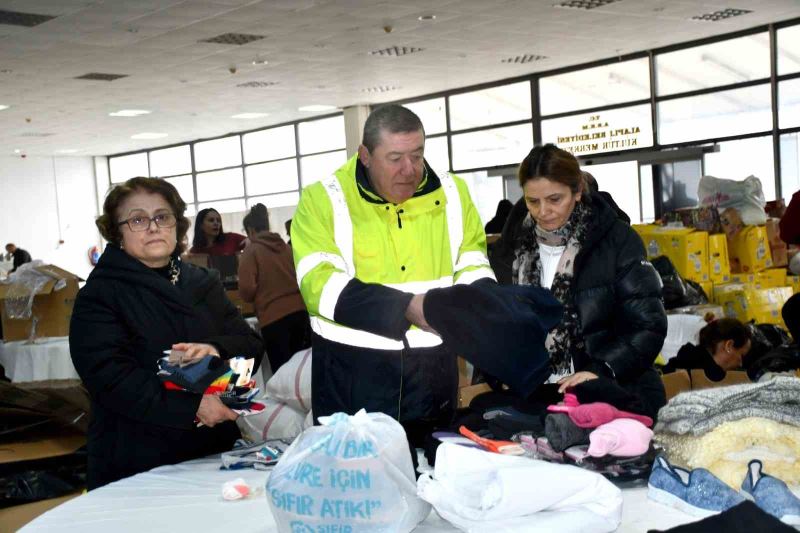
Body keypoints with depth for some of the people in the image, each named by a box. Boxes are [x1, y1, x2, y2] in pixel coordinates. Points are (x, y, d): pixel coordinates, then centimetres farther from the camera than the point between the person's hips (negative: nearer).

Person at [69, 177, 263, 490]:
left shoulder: (203, 283, 11)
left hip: (215, 452, 5)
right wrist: (192, 406, -26)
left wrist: (217, 351, -20)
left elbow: (251, 346, 3)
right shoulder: (99, 295, -5)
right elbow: (109, 376, -18)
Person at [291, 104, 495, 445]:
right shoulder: (323, 199, -8)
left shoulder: (451, 194, 5)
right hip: (350, 373, -3)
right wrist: (405, 308, -26)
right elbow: (319, 284, -17)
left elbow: (472, 263, 13)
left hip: (432, 370, 4)